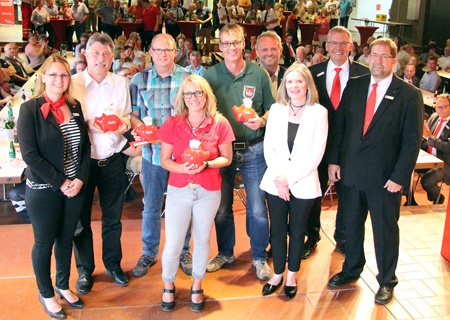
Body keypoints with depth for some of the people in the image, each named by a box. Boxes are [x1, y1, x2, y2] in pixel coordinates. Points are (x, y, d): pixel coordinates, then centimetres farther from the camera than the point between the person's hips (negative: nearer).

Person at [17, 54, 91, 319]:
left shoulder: (75, 107, 3)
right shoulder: (30, 109, -12)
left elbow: (86, 146, 5)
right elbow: (30, 155, -16)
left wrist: (80, 179, -8)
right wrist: (61, 183, -16)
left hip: (76, 187, 5)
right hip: (44, 190, -4)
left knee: (66, 238, 18)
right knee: (44, 243, 11)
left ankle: (63, 285, 38)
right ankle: (46, 294, 29)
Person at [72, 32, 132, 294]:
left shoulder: (121, 83, 4)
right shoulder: (73, 83, -4)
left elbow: (128, 116, 10)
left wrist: (125, 122, -13)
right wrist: (89, 125, -20)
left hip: (112, 160, 2)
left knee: (113, 217, 14)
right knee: (82, 217, 8)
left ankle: (113, 263, 32)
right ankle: (85, 269, 25)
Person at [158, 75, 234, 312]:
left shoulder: (219, 123, -6)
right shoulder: (172, 124, -5)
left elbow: (227, 158, 0)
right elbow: (164, 160, -1)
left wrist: (206, 164, -19)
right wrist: (183, 168, -21)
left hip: (209, 192, 0)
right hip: (178, 190, 0)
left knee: (202, 240, 14)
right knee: (173, 244, 1)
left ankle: (196, 287, 35)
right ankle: (168, 286, 28)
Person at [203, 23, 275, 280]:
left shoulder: (259, 74, -2)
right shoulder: (210, 75, -1)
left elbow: (272, 109, 4)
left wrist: (262, 120, -16)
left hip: (253, 150, -1)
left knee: (257, 208, 4)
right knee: (221, 208, 13)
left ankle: (260, 257, 24)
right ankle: (225, 253, 33)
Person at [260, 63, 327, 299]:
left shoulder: (319, 112, -4)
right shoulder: (276, 109, 4)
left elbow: (317, 152, -9)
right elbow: (268, 146, 2)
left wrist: (289, 178, -13)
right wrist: (278, 178, -9)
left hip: (303, 183, -2)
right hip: (275, 182, 2)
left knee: (297, 231, 11)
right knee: (277, 230, 9)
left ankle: (292, 276, 27)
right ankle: (277, 274, 26)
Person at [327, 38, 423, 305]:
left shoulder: (409, 95, -8)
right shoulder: (354, 86, 3)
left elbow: (412, 140, -9)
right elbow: (340, 125, 6)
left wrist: (399, 177, -12)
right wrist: (335, 160, 1)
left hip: (385, 177, -3)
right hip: (351, 171, 4)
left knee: (385, 230, 11)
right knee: (351, 224, 17)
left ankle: (387, 281, 29)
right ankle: (351, 270, 38)